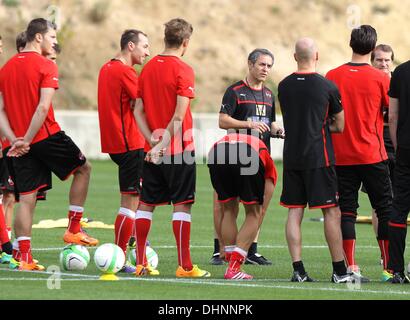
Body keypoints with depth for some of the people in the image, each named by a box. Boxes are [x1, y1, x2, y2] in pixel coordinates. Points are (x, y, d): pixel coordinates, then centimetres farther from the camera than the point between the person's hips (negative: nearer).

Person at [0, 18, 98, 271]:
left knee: (27, 199, 5)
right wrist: (27, 139, -15)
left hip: (22, 143, 6)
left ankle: (25, 257, 0)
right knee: (83, 169, 18)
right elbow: (43, 107, -18)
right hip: (47, 136, -6)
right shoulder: (46, 67, -8)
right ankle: (73, 230, 15)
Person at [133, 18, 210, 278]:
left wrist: (152, 140, -2)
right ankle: (185, 266, -1)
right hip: (178, 148, -6)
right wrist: (164, 143, -15)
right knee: (182, 204, -1)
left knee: (146, 204, 10)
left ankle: (141, 264, 11)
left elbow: (138, 111, 6)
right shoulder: (183, 70, -11)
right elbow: (179, 116, -18)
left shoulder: (148, 68, 8)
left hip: (153, 150, 6)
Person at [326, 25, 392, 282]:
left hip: (341, 155, 2)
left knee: (346, 210, 5)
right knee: (385, 208, 6)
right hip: (372, 154, -2)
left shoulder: (332, 76, 0)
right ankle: (389, 267, 2)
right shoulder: (380, 78, -6)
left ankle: (351, 267, -1)